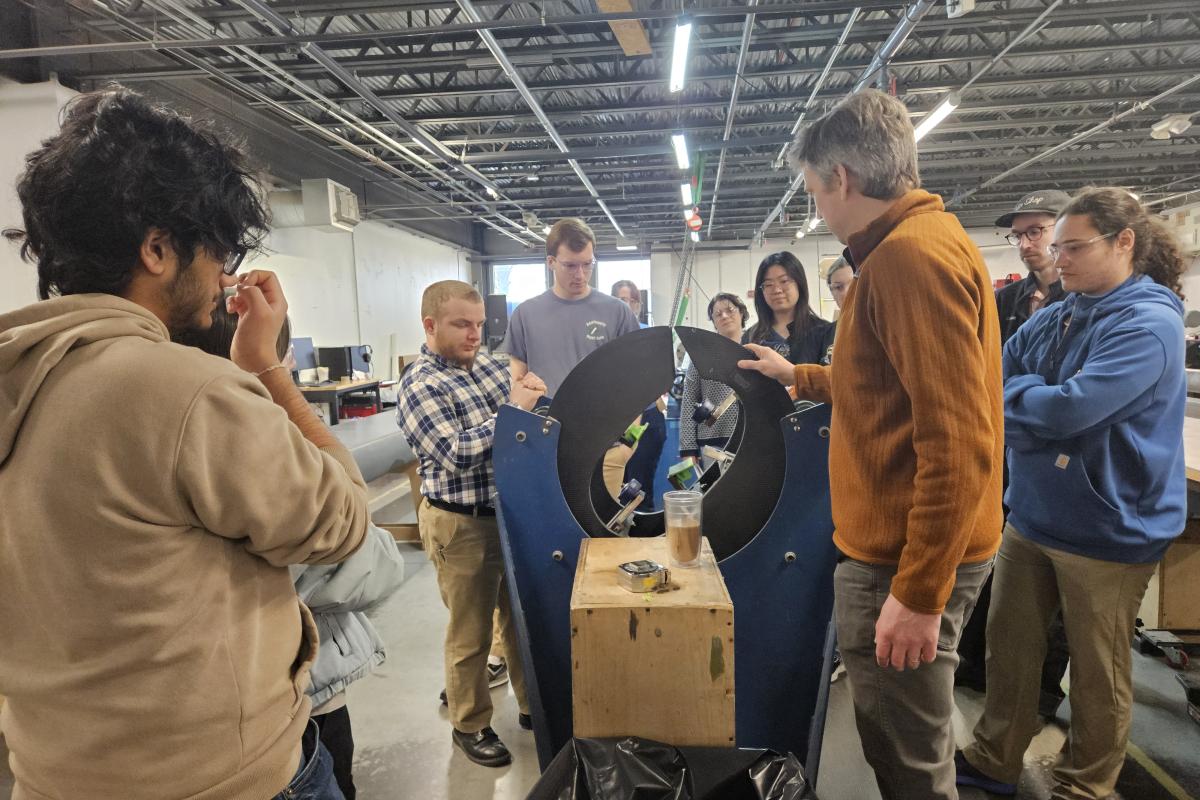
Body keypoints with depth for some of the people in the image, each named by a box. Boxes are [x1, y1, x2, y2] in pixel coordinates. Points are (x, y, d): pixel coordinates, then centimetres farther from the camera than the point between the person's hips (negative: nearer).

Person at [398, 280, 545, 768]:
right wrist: (512, 409, -22)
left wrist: (531, 391, -7)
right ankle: (469, 726, 32)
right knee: (471, 632, 11)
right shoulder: (420, 386, -15)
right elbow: (458, 455, -24)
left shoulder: (485, 362, 5)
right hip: (462, 525, -7)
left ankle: (534, 704, 40)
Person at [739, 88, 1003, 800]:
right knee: (896, 741, 24)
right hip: (900, 548, 10)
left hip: (909, 561, -10)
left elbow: (957, 442, -25)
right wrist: (798, 376, 35)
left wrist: (919, 593, -22)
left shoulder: (912, 253, -19)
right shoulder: (916, 243, 14)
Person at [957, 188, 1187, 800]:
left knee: (1096, 673, 12)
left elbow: (1069, 410, -28)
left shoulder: (1149, 323, -17)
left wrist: (1004, 394, -12)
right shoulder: (1051, 319, 5)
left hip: (1109, 530, -7)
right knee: (1008, 646, 17)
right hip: (1031, 515, 7)